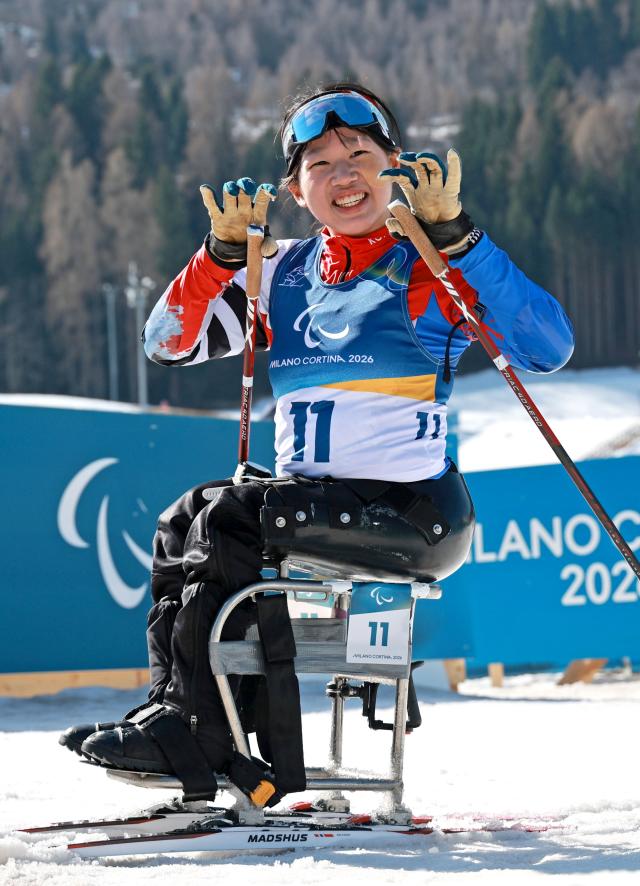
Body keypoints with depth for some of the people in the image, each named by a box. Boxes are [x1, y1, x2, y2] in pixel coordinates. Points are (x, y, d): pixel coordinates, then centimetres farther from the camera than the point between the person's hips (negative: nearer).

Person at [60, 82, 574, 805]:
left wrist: (452, 231, -25)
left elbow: (549, 348, -20)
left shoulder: (435, 270, -4)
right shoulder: (281, 274, 13)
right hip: (315, 500, 7)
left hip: (413, 510, -6)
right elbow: (168, 344, 7)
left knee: (224, 518, -18)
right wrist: (225, 250, -8)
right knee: (181, 524, -8)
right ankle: (175, 711, -8)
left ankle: (197, 737, -12)